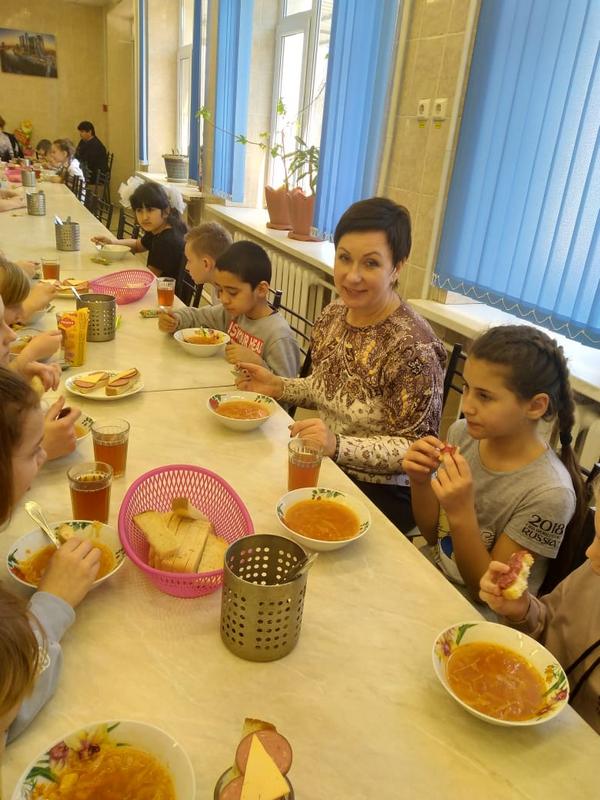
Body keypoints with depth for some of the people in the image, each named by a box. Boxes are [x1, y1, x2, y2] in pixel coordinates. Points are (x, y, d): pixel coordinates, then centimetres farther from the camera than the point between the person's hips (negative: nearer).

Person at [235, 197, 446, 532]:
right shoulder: (334, 315, -1)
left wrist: (338, 444, -30)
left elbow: (417, 448, -18)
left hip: (380, 492, -6)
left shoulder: (412, 346, -23)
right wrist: (278, 387, -2)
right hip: (325, 470, 6)